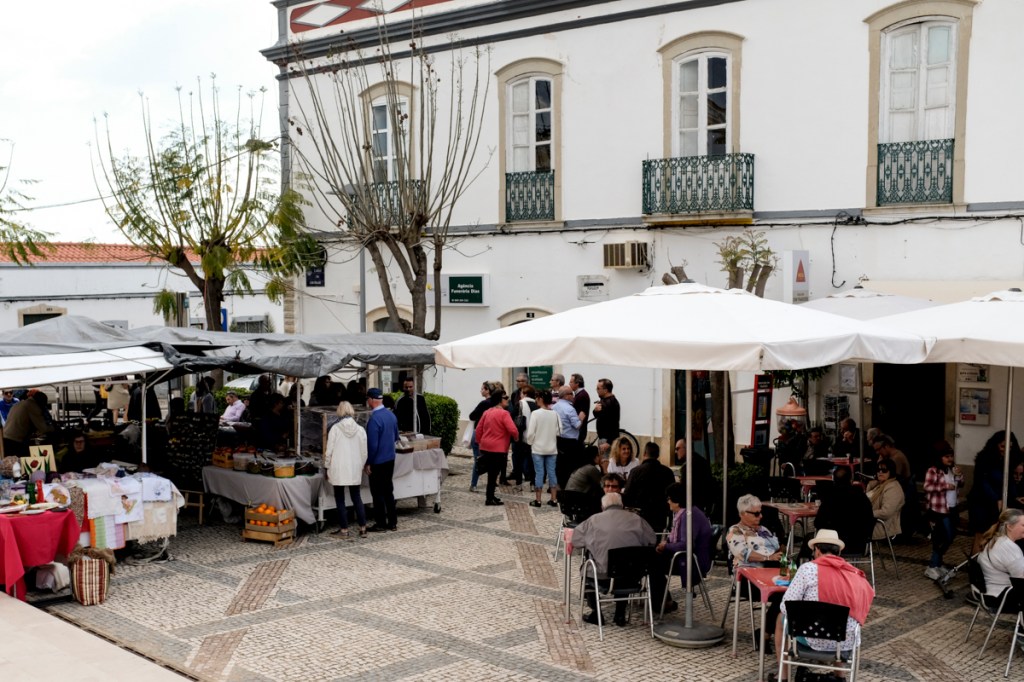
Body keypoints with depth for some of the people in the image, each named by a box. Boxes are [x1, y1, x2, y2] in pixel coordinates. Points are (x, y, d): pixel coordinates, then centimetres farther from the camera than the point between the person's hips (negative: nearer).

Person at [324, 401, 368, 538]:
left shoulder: (335, 428, -10)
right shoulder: (360, 429, -3)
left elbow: (329, 451, -8)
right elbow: (364, 452, 2)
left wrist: (327, 467, 5)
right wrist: (361, 467, 16)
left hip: (338, 469, -3)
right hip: (355, 470, 3)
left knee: (340, 499, 6)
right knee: (356, 498, 14)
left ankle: (344, 529, 9)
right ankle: (362, 528, 12)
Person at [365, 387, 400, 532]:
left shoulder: (374, 419, -21)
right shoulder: (391, 415, 3)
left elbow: (372, 444, -20)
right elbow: (396, 437, 14)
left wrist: (368, 463, -11)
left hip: (378, 461, -7)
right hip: (390, 459, 7)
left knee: (378, 493, 3)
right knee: (389, 491, 15)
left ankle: (380, 524, 9)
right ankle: (392, 522, 20)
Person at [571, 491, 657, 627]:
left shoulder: (594, 520, -2)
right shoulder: (636, 519, 0)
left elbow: (575, 540, 5)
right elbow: (652, 540, 6)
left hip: (603, 576, -2)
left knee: (586, 567, 31)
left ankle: (595, 613, 30)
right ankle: (620, 614, 37)